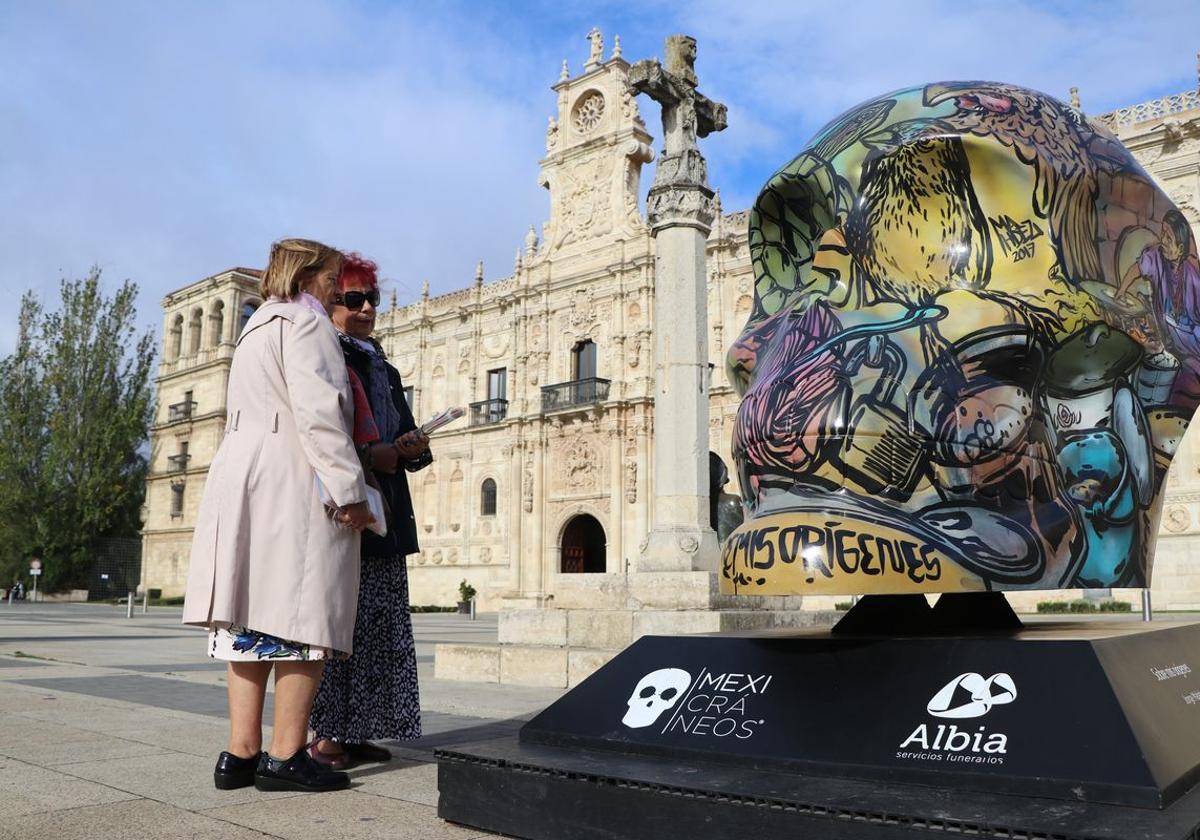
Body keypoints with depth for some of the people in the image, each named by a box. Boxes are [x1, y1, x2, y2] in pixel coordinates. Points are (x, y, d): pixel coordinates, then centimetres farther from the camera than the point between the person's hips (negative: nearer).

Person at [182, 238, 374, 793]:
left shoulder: (255, 328, 27)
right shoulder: (305, 321, -3)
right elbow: (318, 409, -15)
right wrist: (349, 488, -17)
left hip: (244, 475, 9)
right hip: (295, 482, -9)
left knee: (257, 617, 6)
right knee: (304, 615, -7)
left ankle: (241, 754, 7)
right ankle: (286, 757, -7)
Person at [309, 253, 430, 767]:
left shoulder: (385, 371, 22)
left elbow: (406, 439, 20)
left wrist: (413, 448, -2)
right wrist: (368, 457, -17)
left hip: (385, 517, 8)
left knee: (382, 626, 6)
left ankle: (357, 732, 13)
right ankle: (326, 735, 2)